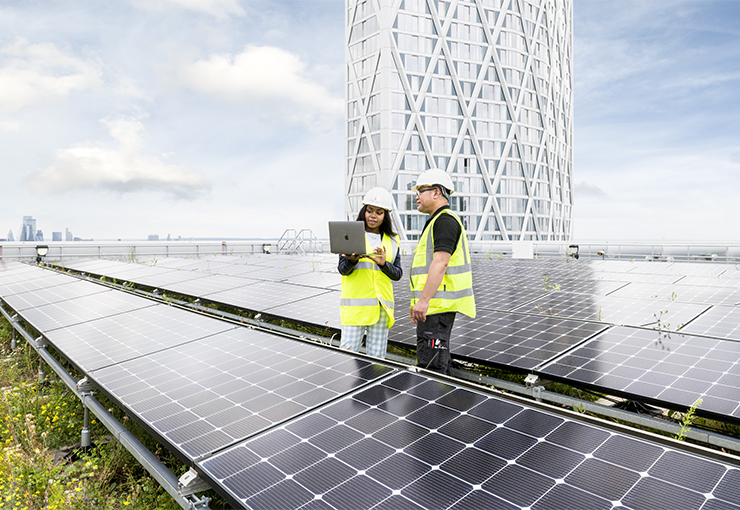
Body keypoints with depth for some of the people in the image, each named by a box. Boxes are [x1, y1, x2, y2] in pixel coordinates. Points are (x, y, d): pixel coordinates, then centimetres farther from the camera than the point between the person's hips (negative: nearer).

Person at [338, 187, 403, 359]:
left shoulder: (392, 241, 12)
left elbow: (398, 274, 9)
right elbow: (342, 269, 0)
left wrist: (383, 263, -10)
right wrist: (352, 260, -21)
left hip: (381, 305, 2)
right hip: (355, 303, -2)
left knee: (376, 356, 5)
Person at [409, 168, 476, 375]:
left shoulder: (445, 220, -11)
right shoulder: (436, 221, 22)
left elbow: (440, 263, -22)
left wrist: (423, 300, -25)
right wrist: (417, 302, 22)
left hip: (438, 304, -11)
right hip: (435, 305, 11)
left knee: (430, 367, -9)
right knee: (439, 362, 16)